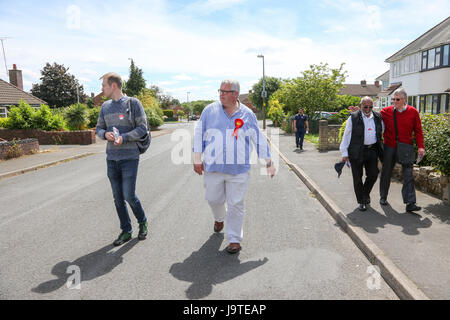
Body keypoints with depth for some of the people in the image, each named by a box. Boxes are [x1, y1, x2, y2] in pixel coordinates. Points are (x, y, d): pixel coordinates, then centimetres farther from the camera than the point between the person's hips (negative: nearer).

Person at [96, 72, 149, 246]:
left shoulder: (133, 103, -4)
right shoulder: (105, 106, 12)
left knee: (129, 196, -7)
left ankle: (143, 222, 20)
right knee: (118, 198, 8)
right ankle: (126, 231, 22)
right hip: (111, 158, 5)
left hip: (129, 157, -5)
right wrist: (105, 134, -9)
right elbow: (98, 128, 15)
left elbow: (142, 128, -6)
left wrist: (123, 138, -20)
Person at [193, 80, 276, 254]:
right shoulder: (210, 110, 2)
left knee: (236, 204, 2)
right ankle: (219, 217, 48)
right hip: (213, 167, 2)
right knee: (213, 198, 13)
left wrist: (268, 162, 8)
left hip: (239, 169, -1)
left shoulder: (247, 114, 2)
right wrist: (197, 159, 1)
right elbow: (199, 134, 5)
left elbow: (259, 139, 7)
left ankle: (234, 239, 17)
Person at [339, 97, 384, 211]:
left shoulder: (378, 117, 9)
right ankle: (361, 201, 18)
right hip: (357, 152, -4)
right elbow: (346, 136, -3)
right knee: (357, 178, 3)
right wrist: (344, 153, -7)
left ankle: (365, 193, 33)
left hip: (372, 151, 4)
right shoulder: (353, 118, -3)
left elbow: (382, 131, 25)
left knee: (373, 175, 5)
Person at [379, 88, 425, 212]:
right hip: (389, 147, 1)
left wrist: (420, 146, -5)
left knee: (408, 175, -5)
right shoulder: (386, 111, 0)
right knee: (386, 173, 10)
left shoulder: (413, 112, 0)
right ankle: (383, 197, 27)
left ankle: (410, 203, -5)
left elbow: (418, 131, 3)